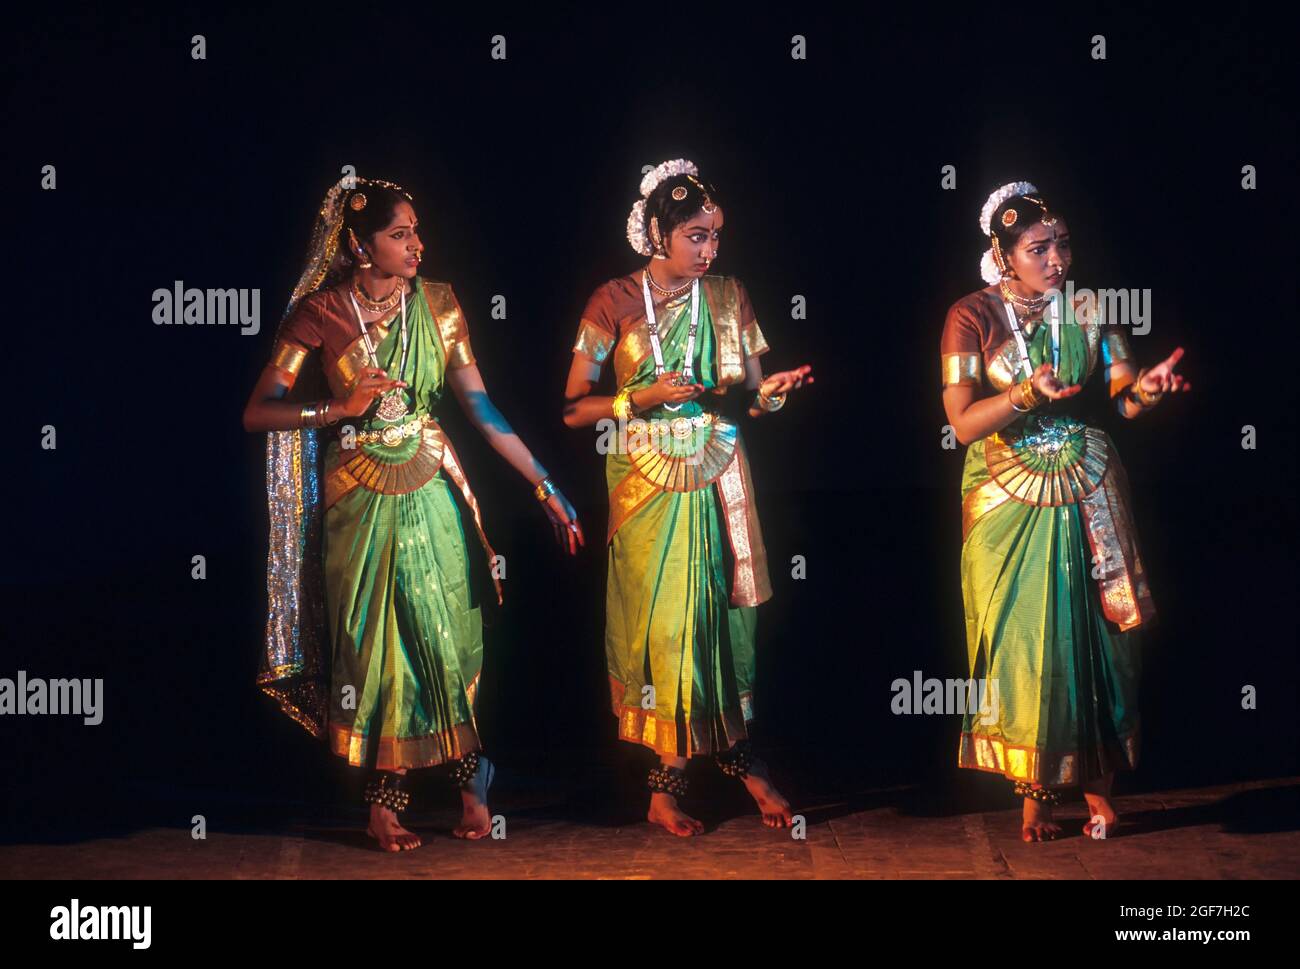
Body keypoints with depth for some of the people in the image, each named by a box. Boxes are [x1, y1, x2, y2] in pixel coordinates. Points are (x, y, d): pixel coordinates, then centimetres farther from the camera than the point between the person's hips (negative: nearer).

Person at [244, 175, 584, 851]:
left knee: (449, 640, 5)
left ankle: (470, 788, 19)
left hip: (432, 492, 2)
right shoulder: (319, 313, -8)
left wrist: (546, 488, -7)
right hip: (359, 502, -2)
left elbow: (480, 406, -2)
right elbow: (257, 414, -7)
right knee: (374, 646, 4)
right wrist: (341, 407, -19)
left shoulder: (436, 305, -1)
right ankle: (384, 803, 16)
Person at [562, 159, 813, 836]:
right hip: (647, 487, -3)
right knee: (665, 622, -3)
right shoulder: (614, 303, -3)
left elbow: (749, 395, 9)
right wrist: (642, 399, -15)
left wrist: (771, 393, -13)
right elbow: (572, 409, -2)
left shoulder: (729, 298, 7)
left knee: (722, 616, 0)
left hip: (717, 483, 3)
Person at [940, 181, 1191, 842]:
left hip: (1088, 494, 2)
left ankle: (1094, 779, 13)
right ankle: (1035, 789, 7)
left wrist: (1146, 390, -25)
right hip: (1009, 501, -2)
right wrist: (1028, 394, -28)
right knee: (1022, 641, -3)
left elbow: (1123, 401, -2)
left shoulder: (1090, 310, 3)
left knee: (1095, 635, 1)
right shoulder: (972, 317, -5)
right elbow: (962, 421, -12)